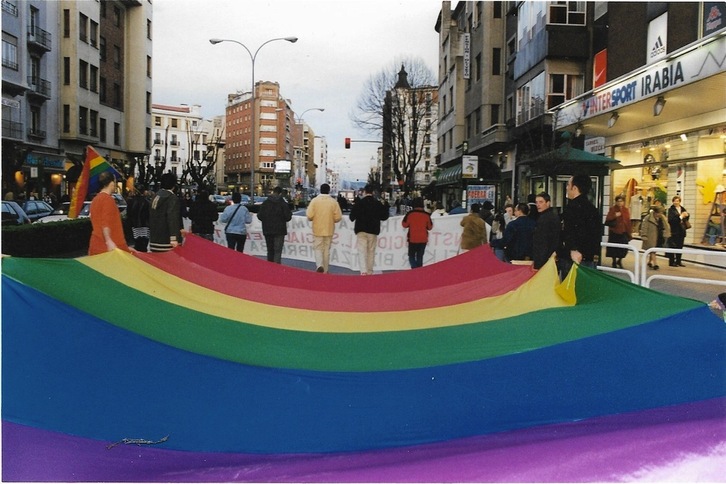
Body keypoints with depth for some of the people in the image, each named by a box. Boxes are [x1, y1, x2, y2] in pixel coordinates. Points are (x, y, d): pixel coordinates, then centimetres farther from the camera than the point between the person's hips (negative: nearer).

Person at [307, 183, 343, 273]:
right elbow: (338, 217, -7)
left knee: (318, 248, 9)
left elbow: (309, 216, -11)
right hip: (329, 230, 1)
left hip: (317, 229, -1)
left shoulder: (314, 200, -8)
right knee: (326, 249, 12)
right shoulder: (333, 202, -6)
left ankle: (319, 265, -15)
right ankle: (325, 270, 17)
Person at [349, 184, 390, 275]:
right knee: (371, 251, 10)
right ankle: (369, 271, 13)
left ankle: (363, 271, -17)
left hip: (361, 230, -2)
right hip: (373, 231, 2)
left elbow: (352, 217, -6)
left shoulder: (359, 203, -7)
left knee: (362, 251, -2)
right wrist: (386, 206, 21)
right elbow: (384, 217, 7)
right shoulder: (378, 204, -1)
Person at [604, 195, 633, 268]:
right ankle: (614, 262, 20)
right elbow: (607, 220, -10)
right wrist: (615, 216, -25)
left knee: (624, 248, -2)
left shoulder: (626, 210, 8)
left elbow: (628, 221, 8)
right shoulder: (612, 209, -2)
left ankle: (619, 260, 20)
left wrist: (630, 232, 7)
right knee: (614, 248, 4)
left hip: (624, 232, 2)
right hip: (614, 232, -2)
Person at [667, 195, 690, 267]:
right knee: (673, 247, -3)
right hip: (674, 231, -6)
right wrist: (680, 217, -19)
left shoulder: (682, 209, 10)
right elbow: (670, 219, -19)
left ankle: (678, 261, 17)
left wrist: (686, 215, -5)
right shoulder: (671, 210, -7)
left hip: (681, 231, 6)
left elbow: (687, 218, 17)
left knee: (680, 246, 10)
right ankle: (671, 262, 4)